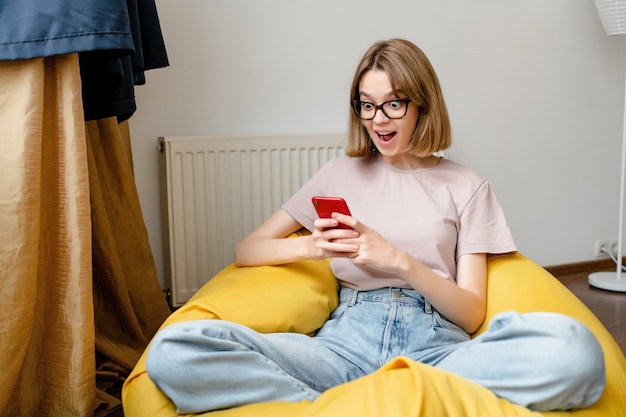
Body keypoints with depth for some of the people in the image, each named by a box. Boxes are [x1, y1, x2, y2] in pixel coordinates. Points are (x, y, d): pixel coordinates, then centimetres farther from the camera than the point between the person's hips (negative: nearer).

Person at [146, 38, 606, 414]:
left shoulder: (465, 186, 15)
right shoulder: (342, 175, 20)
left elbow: (471, 313, 7)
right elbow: (246, 250, 17)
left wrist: (401, 261, -10)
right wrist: (312, 246, -4)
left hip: (436, 345, 0)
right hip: (348, 340, 1)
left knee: (575, 349, -34)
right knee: (173, 350, -23)